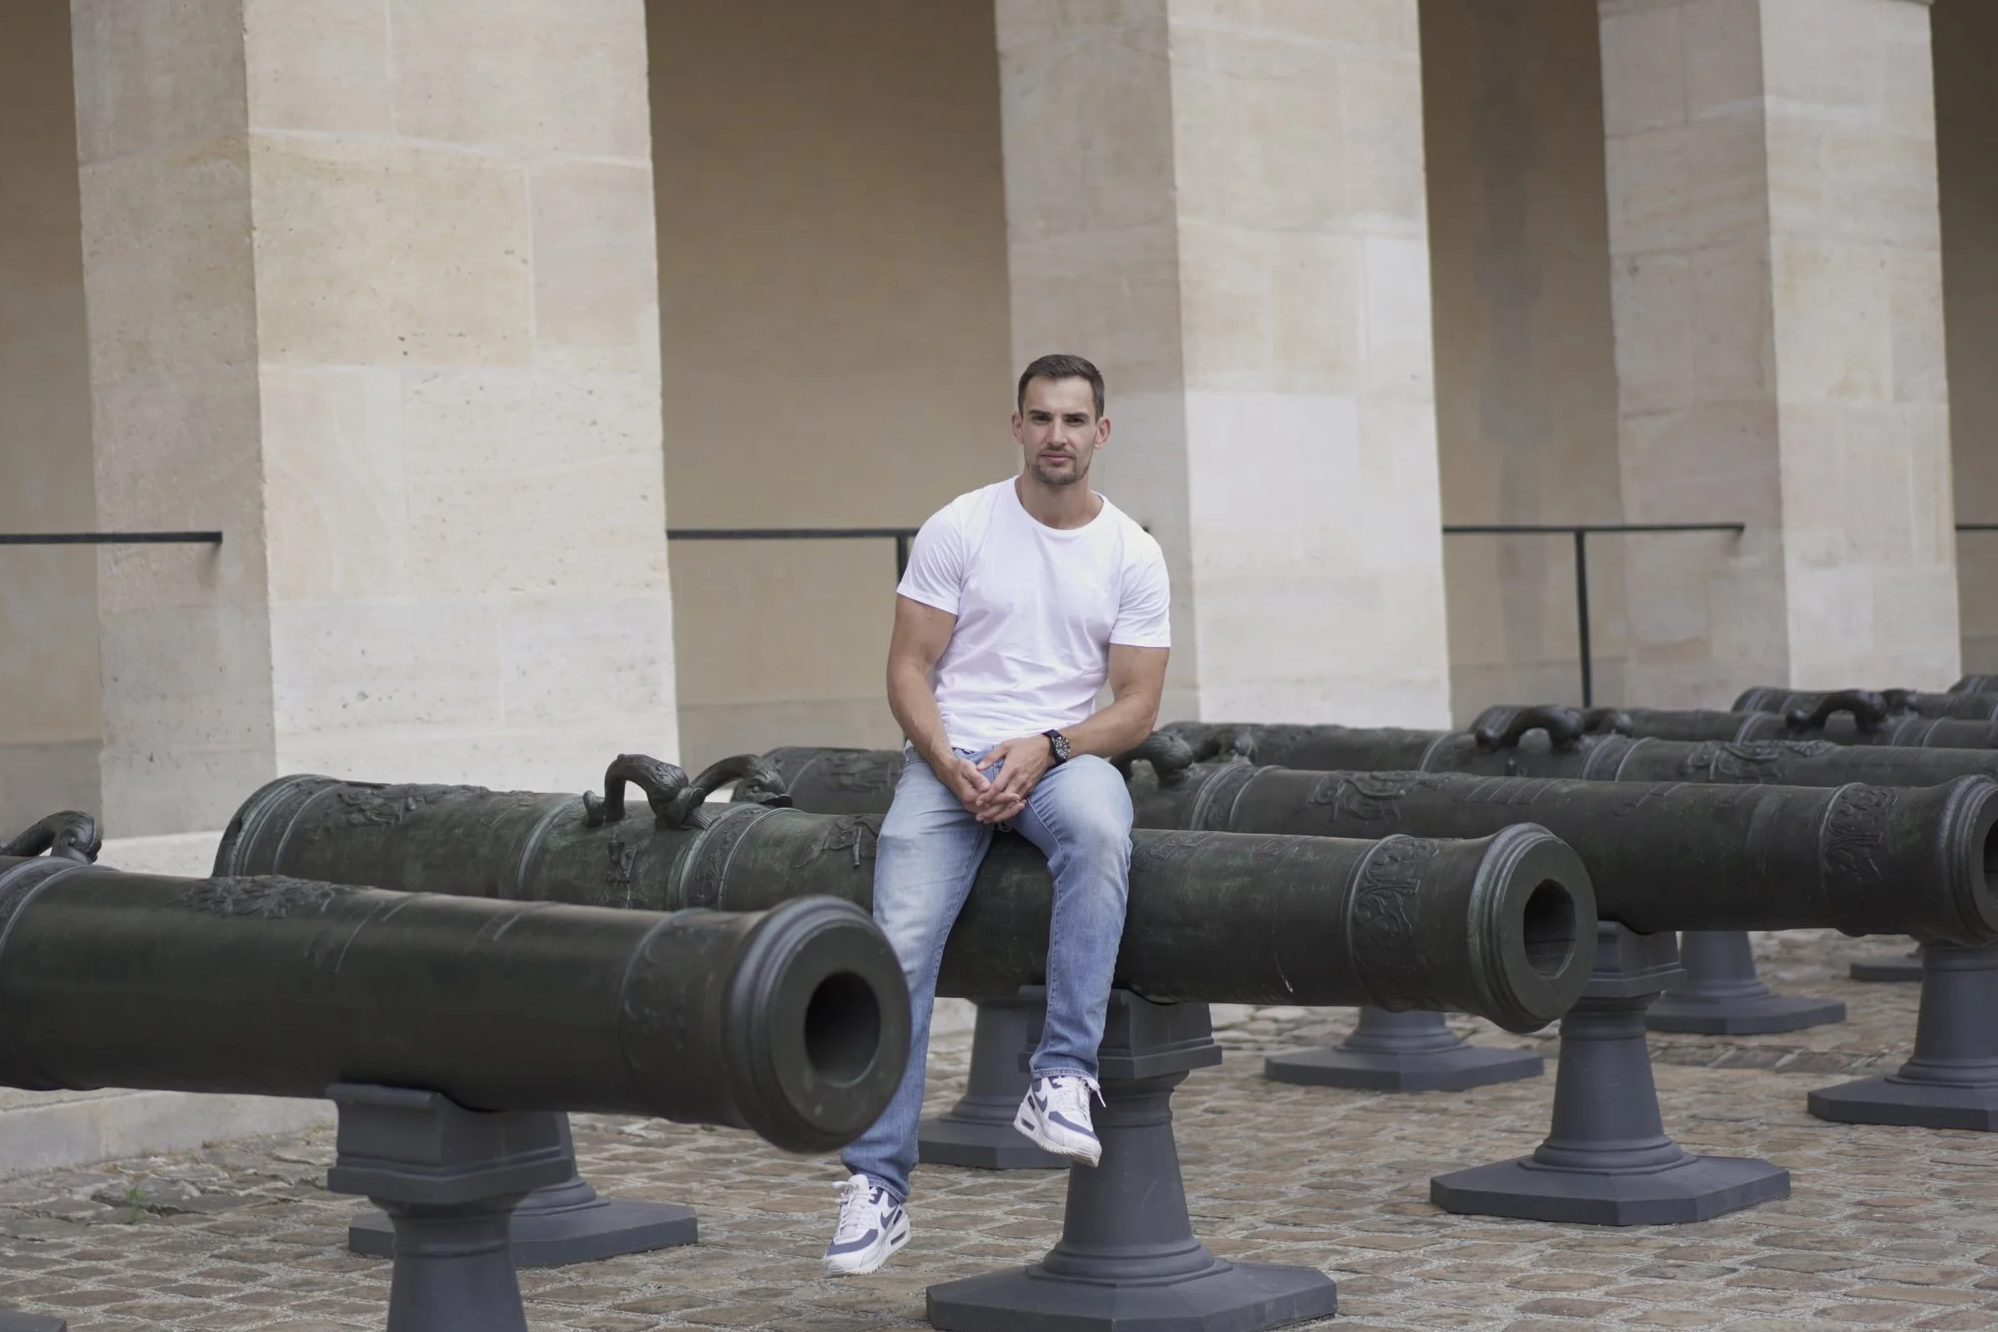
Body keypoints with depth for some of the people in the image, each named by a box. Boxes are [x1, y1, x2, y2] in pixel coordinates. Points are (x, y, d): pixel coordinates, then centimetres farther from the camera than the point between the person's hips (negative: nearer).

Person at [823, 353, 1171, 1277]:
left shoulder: (1133, 556, 3)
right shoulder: (958, 530, 0)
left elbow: (1137, 708, 1)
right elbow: (908, 669, 0)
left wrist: (1045, 748, -16)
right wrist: (949, 764, -16)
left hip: (1065, 756, 0)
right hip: (948, 758, 0)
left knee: (1099, 829, -38)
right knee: (898, 944, -19)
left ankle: (1063, 1076, -31)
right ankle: (878, 1184, -10)